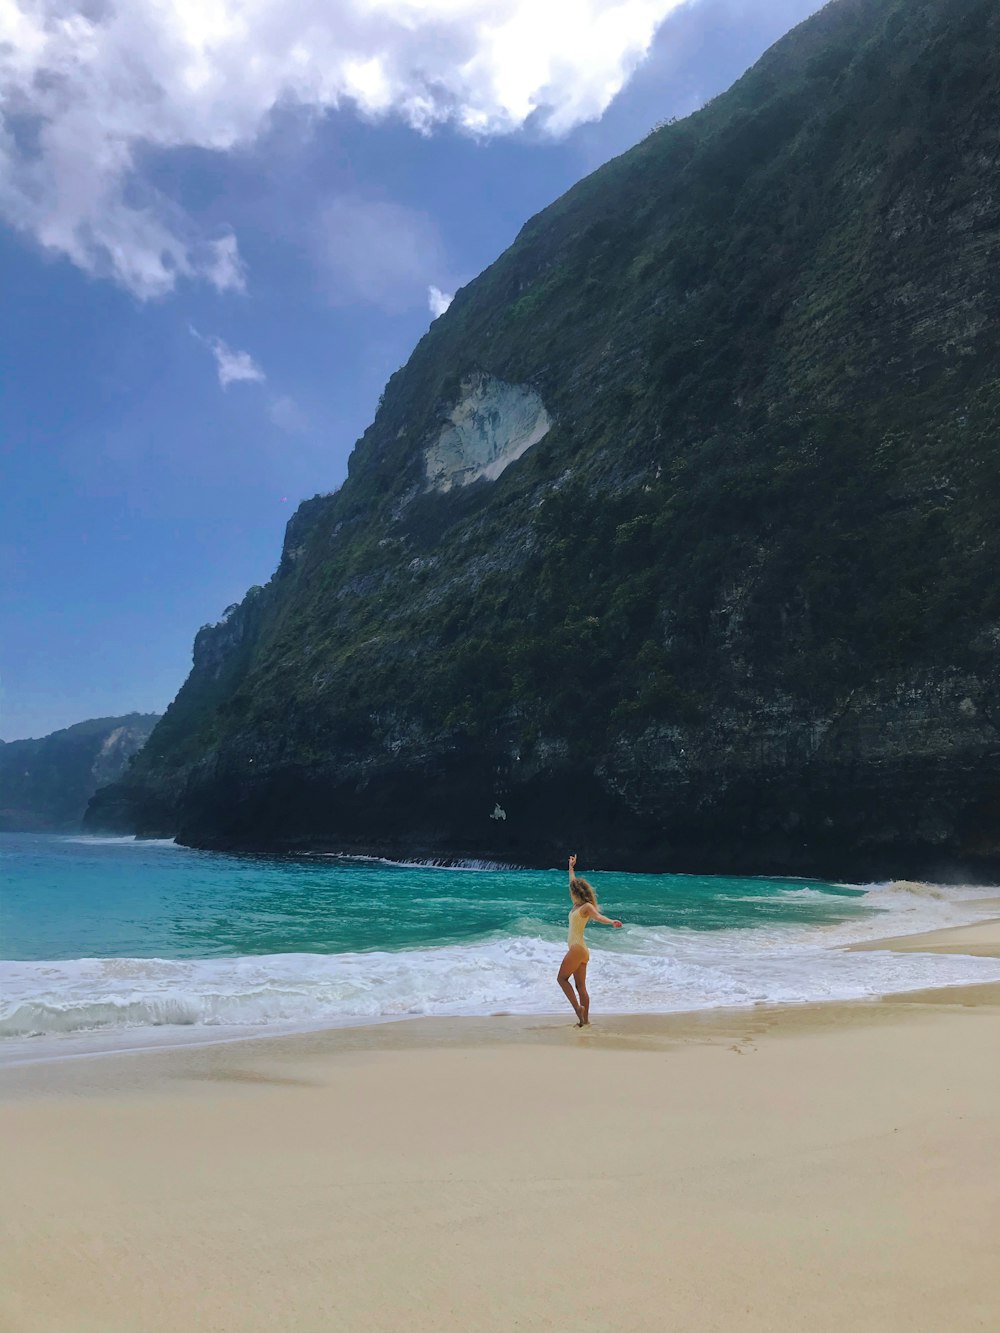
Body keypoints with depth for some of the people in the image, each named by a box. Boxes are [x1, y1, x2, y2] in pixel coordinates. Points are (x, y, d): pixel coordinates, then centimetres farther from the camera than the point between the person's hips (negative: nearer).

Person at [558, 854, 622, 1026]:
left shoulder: (587, 906, -8)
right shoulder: (577, 905, 15)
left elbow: (598, 916, -28)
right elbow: (574, 883, 30)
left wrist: (611, 922, -47)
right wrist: (571, 868, 42)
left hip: (578, 948, -9)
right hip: (578, 949, 9)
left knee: (562, 978, -4)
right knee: (581, 986, 6)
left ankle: (578, 1007, -8)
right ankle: (585, 1019, 5)